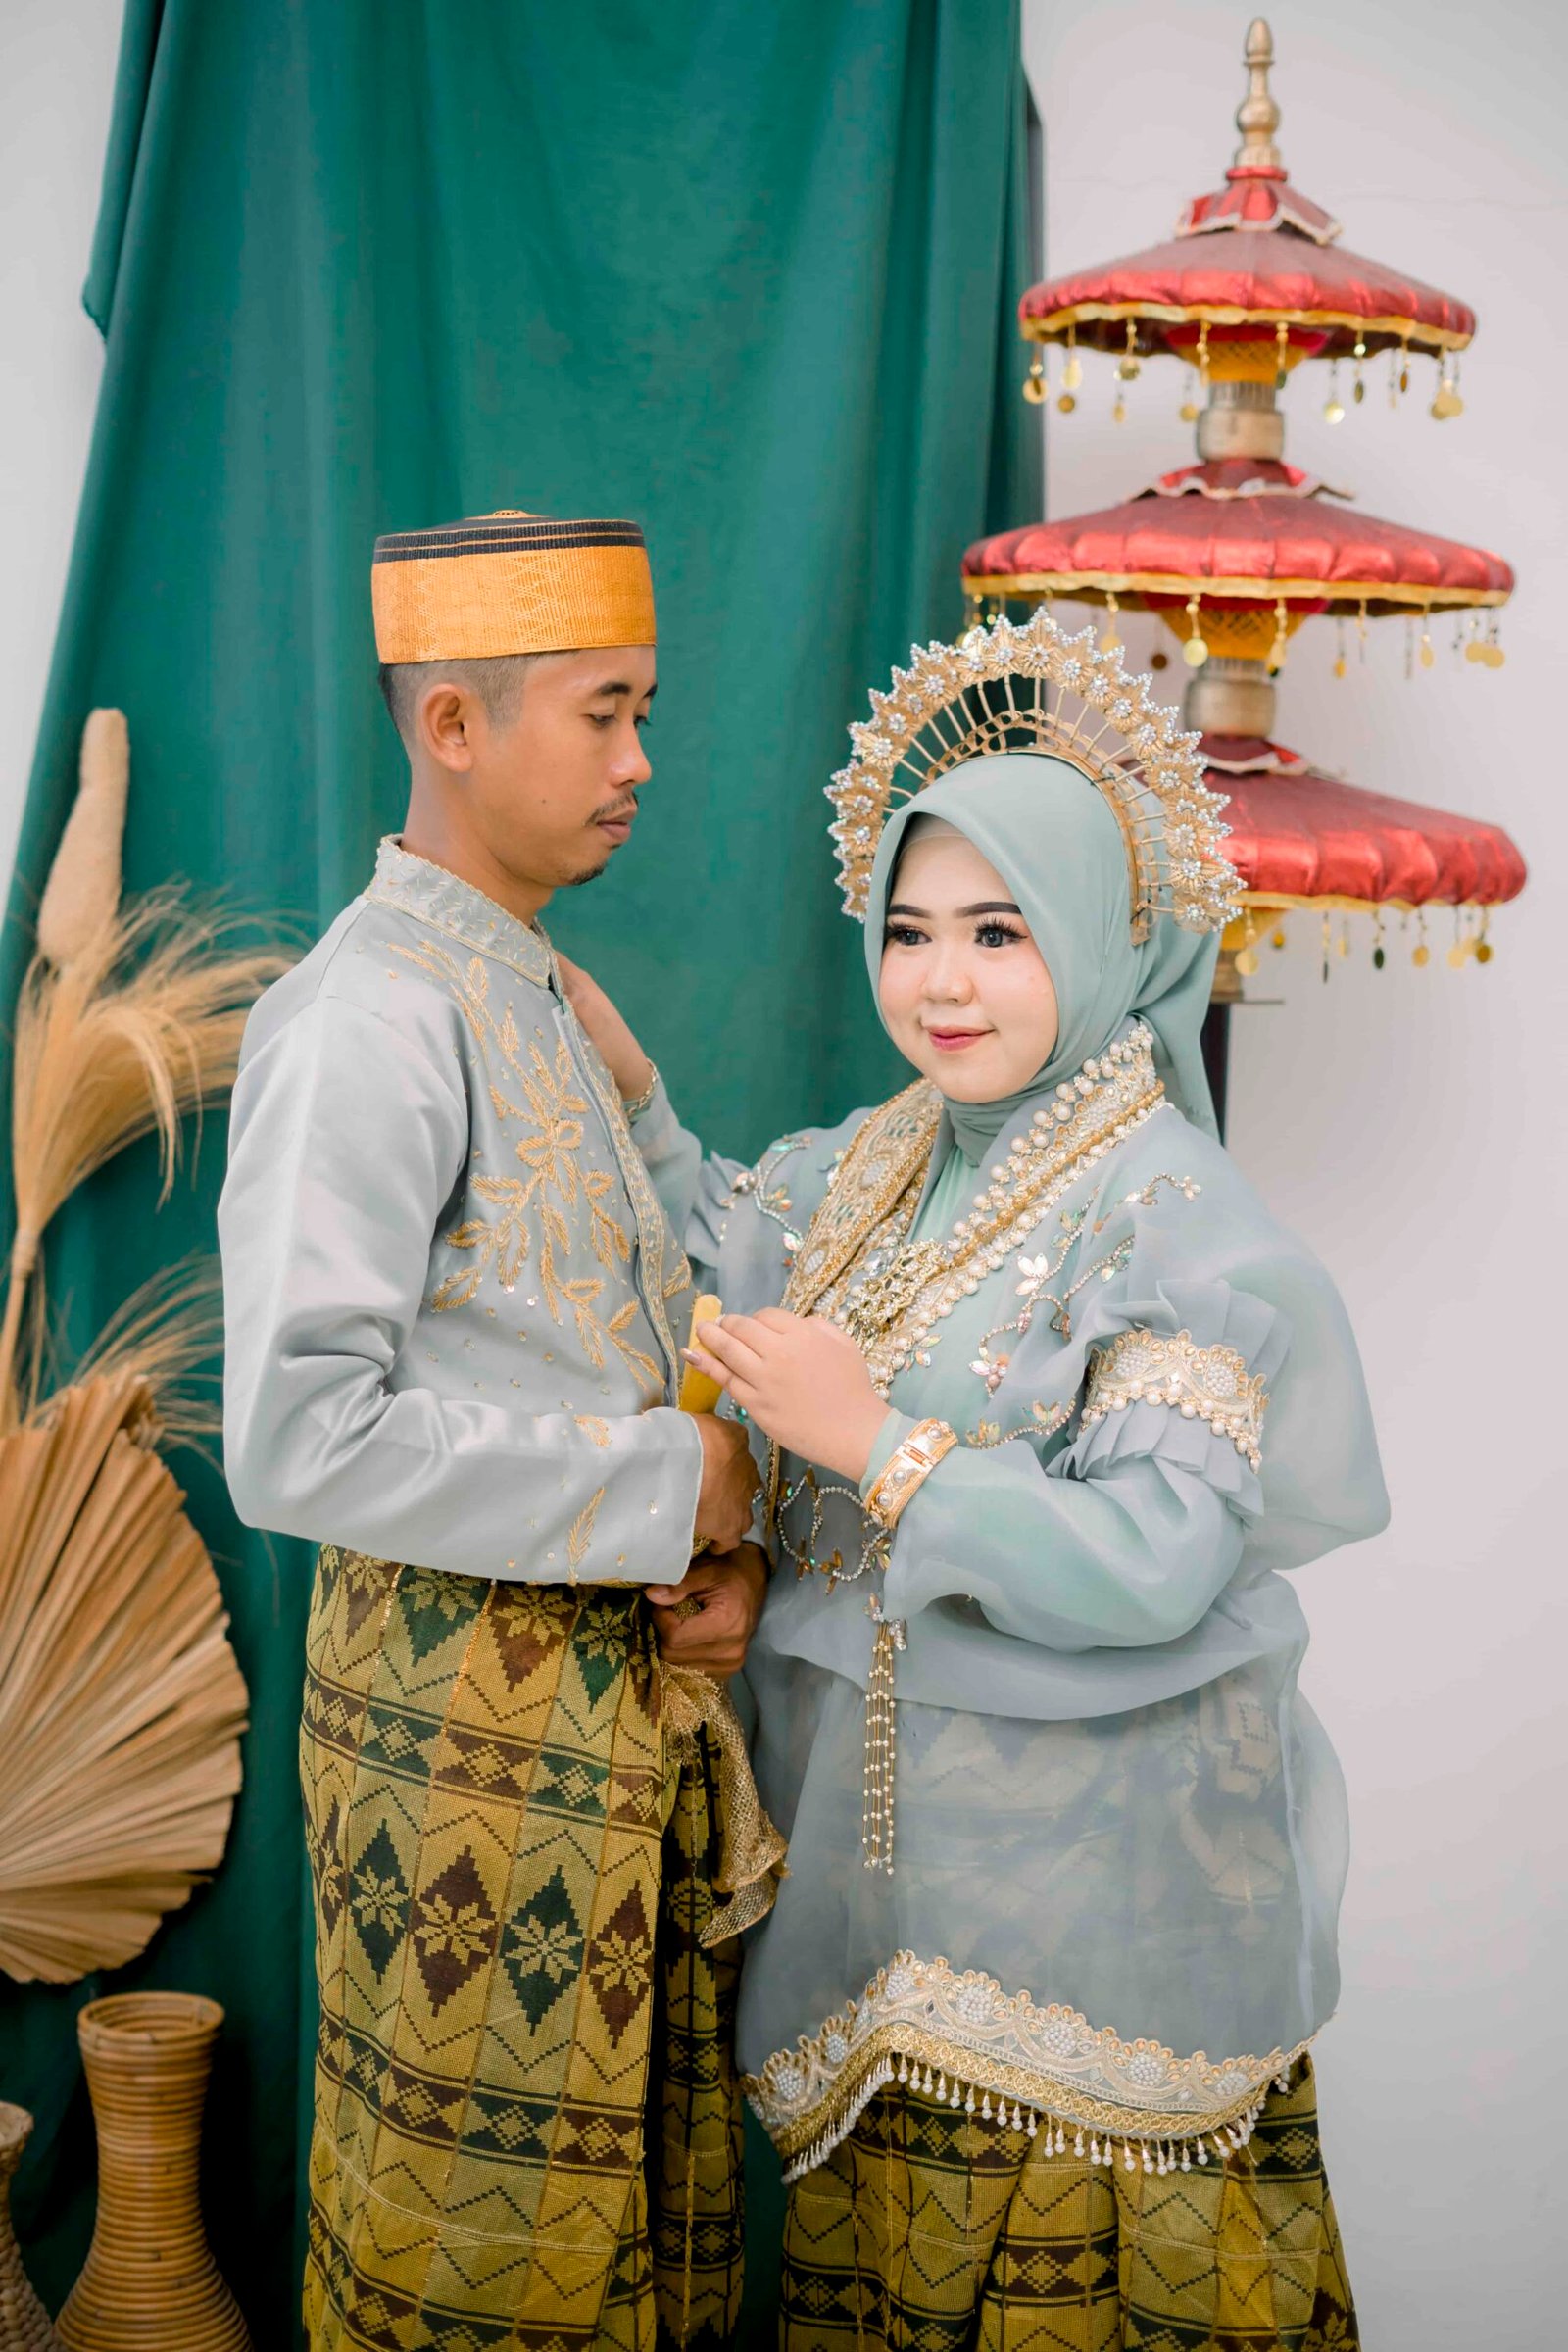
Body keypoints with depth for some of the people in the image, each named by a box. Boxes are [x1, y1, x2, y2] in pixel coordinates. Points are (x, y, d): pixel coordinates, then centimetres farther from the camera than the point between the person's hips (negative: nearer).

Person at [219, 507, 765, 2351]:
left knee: (656, 2199, 18)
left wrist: (722, 1552, -1)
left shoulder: (542, 1001, 14)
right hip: (468, 1697, -9)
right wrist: (667, 1486, -18)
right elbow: (298, 1437, -25)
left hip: (626, 1675, 9)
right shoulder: (364, 1017, -16)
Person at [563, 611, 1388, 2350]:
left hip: (1080, 1849, -7)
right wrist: (622, 1084, 9)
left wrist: (881, 1443, -25)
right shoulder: (871, 1169, 4)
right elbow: (716, 1266, 22)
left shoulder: (1175, 1217, -18)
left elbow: (1159, 1564, -24)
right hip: (882, 1818, 7)